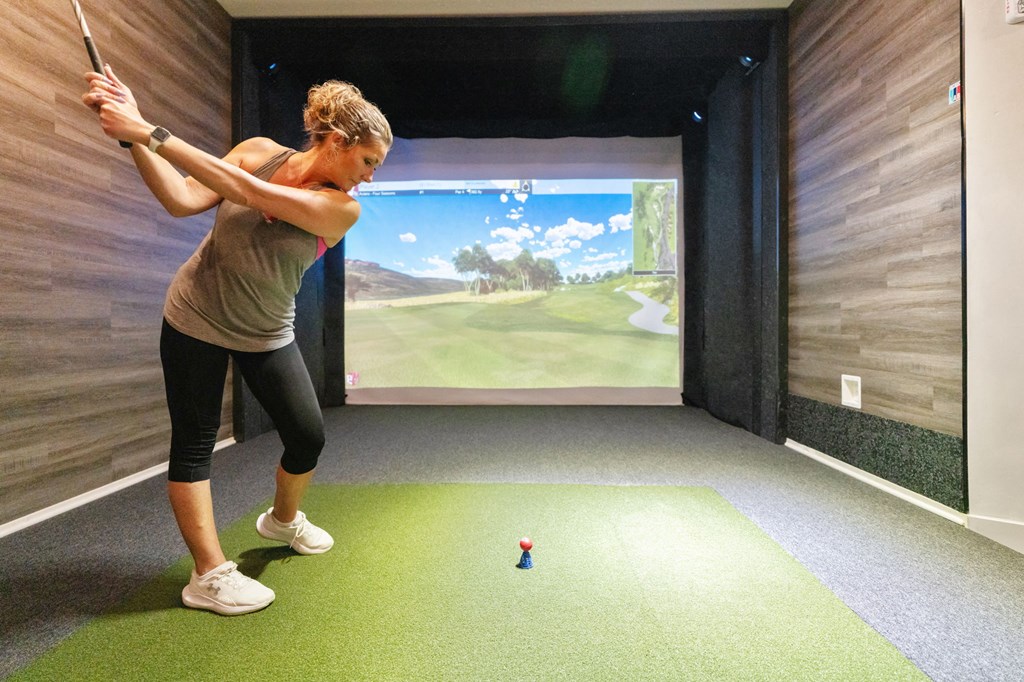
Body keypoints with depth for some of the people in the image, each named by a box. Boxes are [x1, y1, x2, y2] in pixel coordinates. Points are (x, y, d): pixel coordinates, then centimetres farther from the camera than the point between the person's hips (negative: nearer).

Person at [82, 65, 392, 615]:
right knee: (193, 445, 1)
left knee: (308, 436, -1)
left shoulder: (341, 209, -16)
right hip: (195, 316, 0)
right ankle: (211, 575, 13)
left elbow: (248, 193, -29)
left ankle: (283, 520, 31)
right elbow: (183, 200, -17)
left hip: (267, 333, 0)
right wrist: (132, 133, -29)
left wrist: (149, 133, -30)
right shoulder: (260, 151, -9)